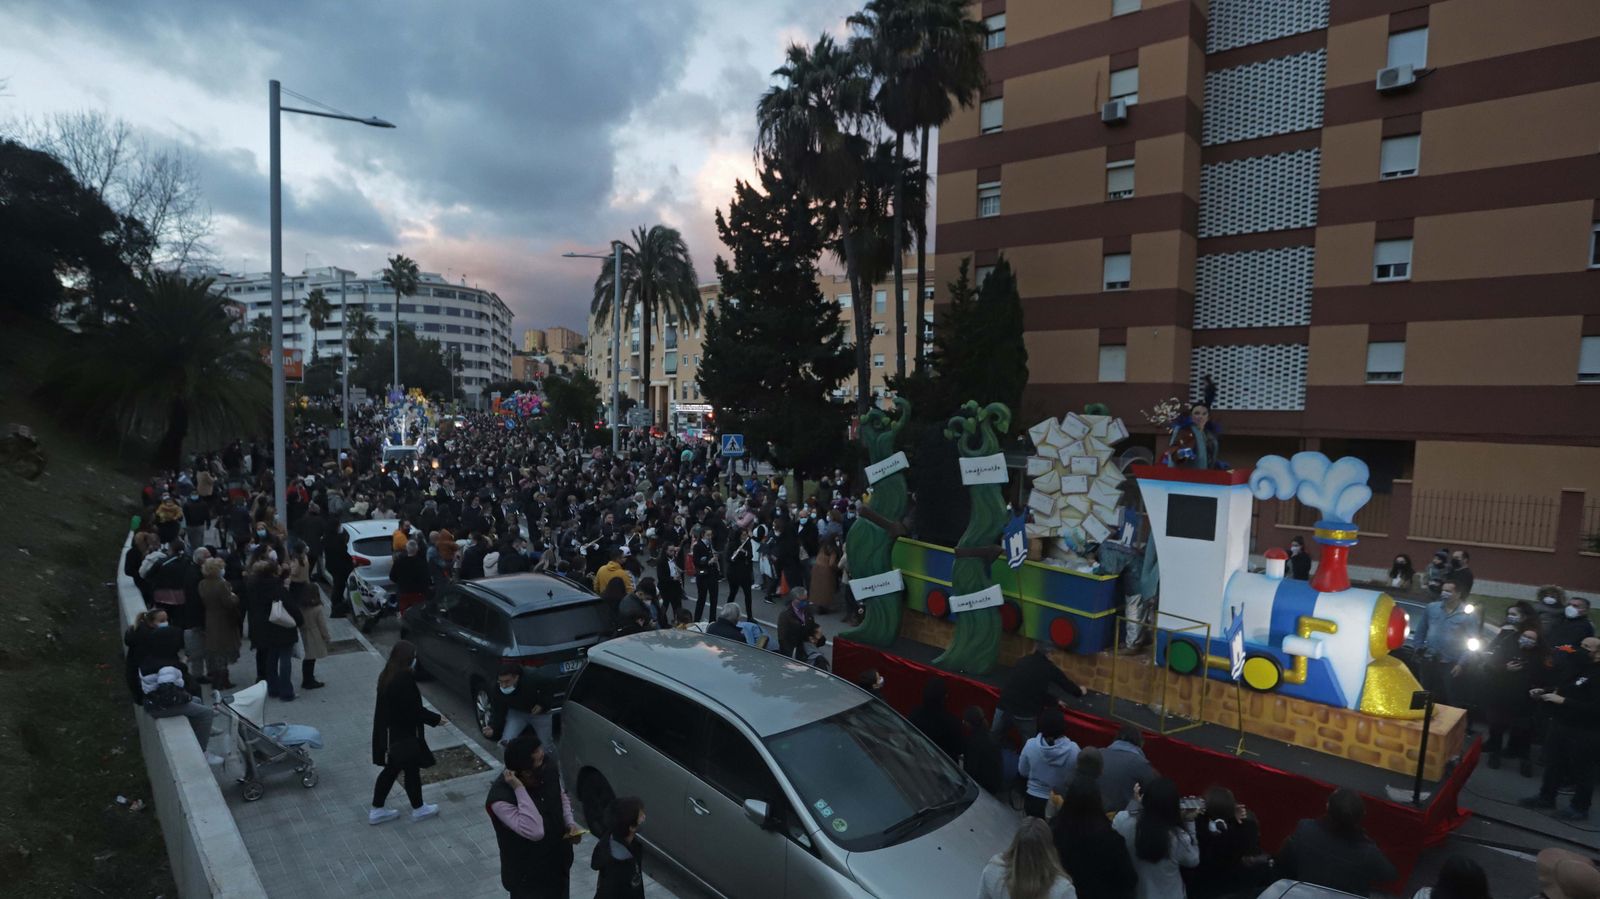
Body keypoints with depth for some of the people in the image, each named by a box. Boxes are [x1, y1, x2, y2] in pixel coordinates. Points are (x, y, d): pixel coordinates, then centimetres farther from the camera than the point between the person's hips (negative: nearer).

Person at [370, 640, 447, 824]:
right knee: (411, 770, 9)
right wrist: (436, 719, -9)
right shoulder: (405, 678, -26)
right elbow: (414, 710, -23)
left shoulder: (386, 676, 2)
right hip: (404, 735, -8)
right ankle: (418, 809, 26)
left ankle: (377, 810, 30)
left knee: (391, 770, 21)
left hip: (388, 734, 8)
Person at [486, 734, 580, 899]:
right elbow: (534, 831, -41)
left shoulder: (548, 768, -15)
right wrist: (519, 789, -42)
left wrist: (570, 822, -10)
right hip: (527, 875, -5)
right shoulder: (501, 797, -33)